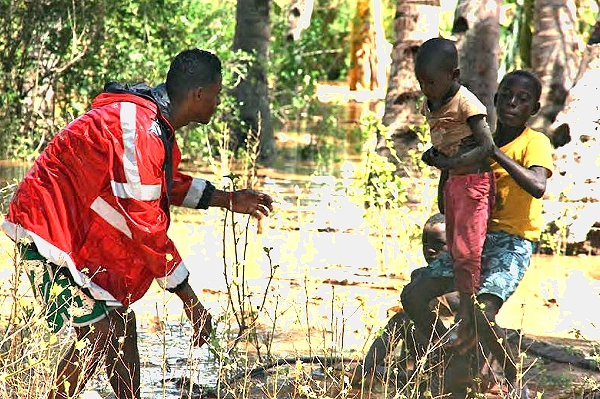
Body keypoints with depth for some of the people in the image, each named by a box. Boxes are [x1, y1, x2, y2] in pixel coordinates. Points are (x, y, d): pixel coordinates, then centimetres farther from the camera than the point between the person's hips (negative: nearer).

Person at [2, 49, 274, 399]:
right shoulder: (137, 130, -26)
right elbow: (144, 225, -25)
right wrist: (188, 297, -20)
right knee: (100, 333, -15)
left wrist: (225, 199, 20)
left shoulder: (155, 122, 7)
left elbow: (164, 183, 27)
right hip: (51, 234, -10)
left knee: (122, 324, 13)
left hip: (83, 235, 10)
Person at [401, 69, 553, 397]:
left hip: (513, 243, -7)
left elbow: (537, 186, -27)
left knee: (481, 315, -28)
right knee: (413, 297, -2)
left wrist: (495, 152, -25)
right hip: (475, 237, 7)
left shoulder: (535, 143, -5)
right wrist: (442, 161, 4)